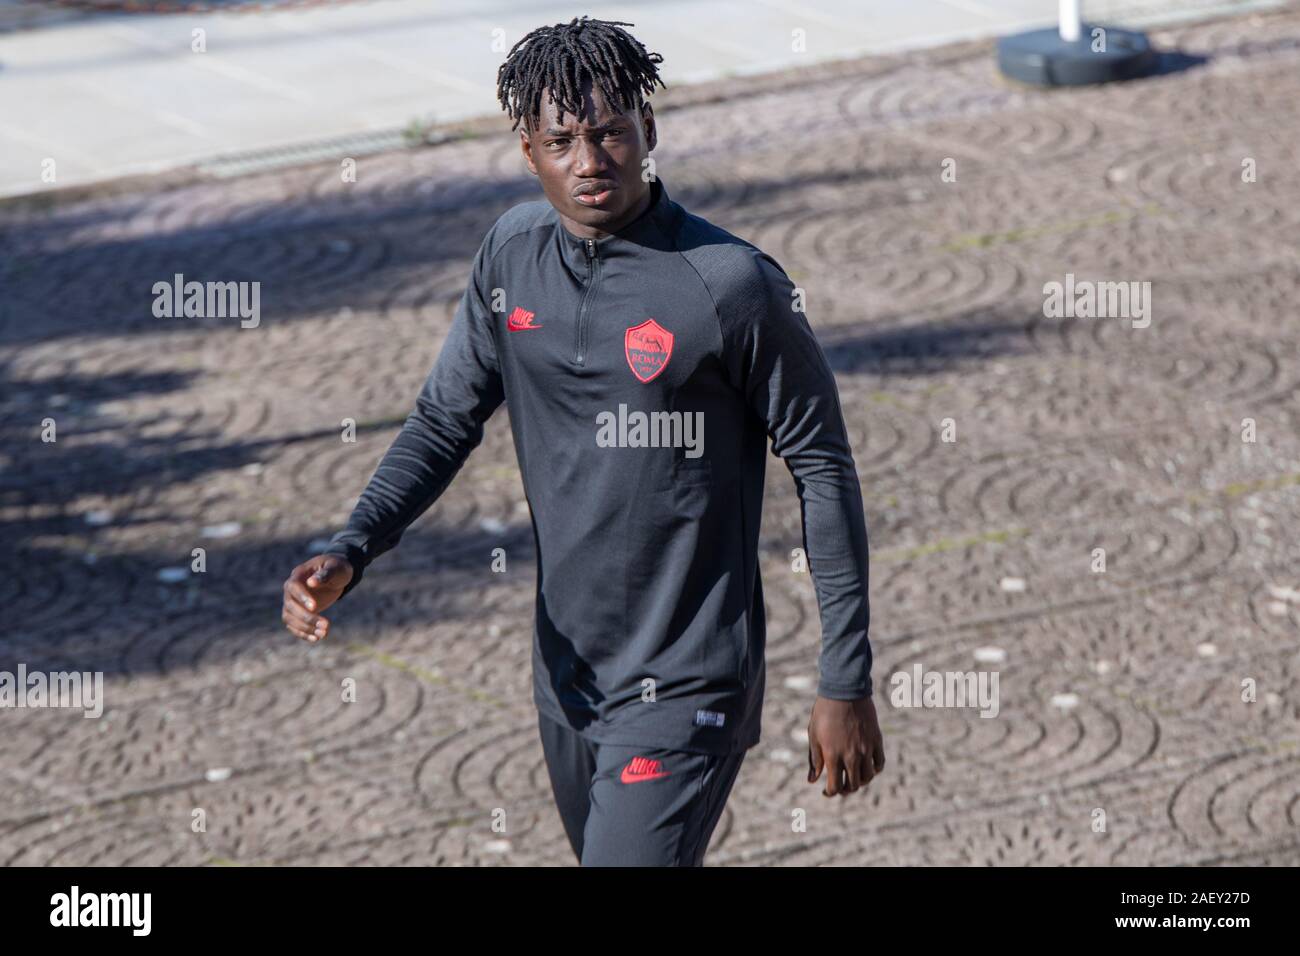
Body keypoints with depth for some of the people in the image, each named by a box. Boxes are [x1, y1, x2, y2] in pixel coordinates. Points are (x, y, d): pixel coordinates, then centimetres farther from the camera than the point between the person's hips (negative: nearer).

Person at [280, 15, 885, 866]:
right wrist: (349, 554, -8)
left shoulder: (731, 286, -16)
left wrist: (847, 684, -9)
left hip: (683, 695, -6)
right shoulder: (514, 253, 1)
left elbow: (824, 471, -9)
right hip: (566, 677, 6)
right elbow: (445, 420, 9)